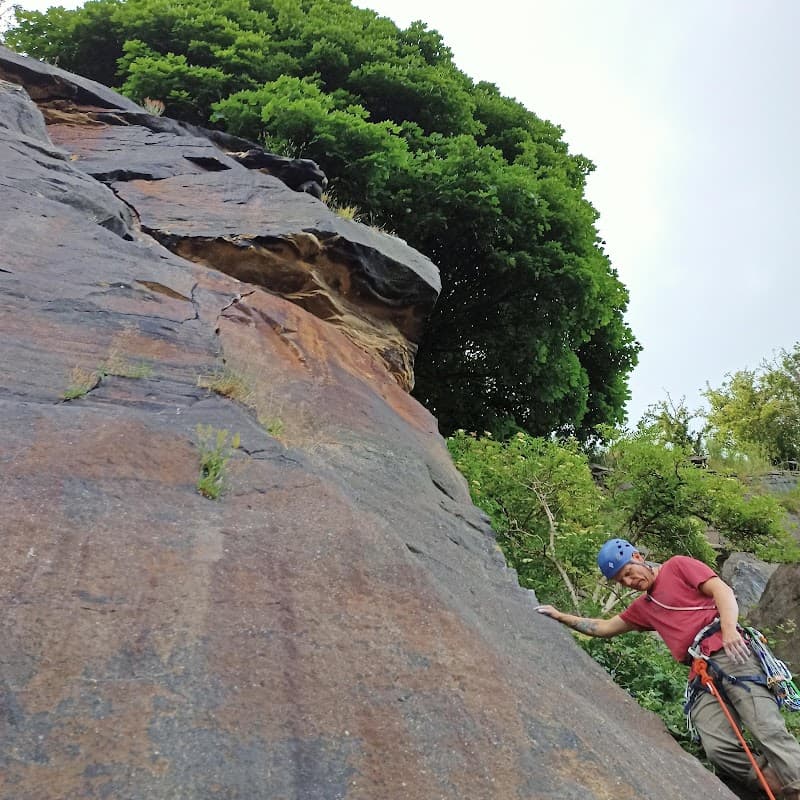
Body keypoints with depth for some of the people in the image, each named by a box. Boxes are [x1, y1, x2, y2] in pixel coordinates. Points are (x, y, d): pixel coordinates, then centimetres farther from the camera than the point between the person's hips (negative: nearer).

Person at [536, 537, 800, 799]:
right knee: (719, 748, -17)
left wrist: (729, 628, -18)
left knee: (768, 730, -18)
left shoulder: (678, 565, 11)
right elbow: (604, 628, 37)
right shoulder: (643, 607, 30)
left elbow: (723, 591, -1)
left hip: (728, 653, -5)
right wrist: (561, 616, 35)